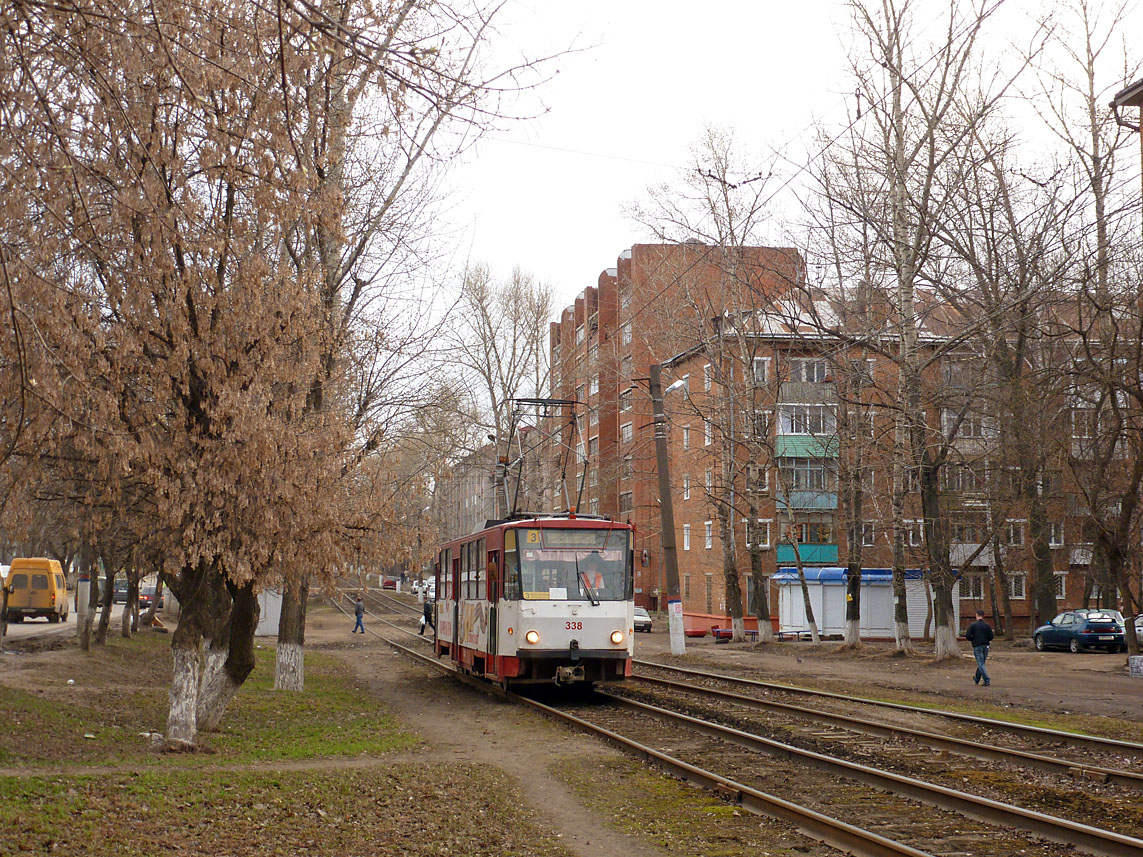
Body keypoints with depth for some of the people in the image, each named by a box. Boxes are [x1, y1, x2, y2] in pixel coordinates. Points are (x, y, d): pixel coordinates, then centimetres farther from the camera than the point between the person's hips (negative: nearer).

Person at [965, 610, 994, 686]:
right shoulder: (987, 625, 3)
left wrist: (972, 640, 8)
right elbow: (991, 637, 2)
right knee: (981, 663, 16)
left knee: (981, 664, -5)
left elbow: (967, 635, -12)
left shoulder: (973, 625, -8)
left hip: (977, 646, -4)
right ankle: (976, 679, 29)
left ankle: (987, 680, -15)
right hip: (985, 646, 5)